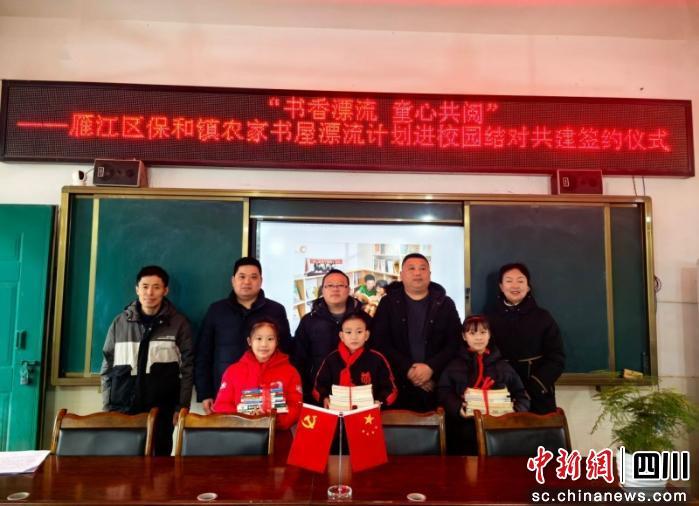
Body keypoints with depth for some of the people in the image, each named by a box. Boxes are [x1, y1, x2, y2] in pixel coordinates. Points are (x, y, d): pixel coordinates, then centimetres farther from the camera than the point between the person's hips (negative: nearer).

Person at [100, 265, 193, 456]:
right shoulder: (120, 322, 7)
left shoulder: (178, 323, 1)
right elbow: (107, 367, 12)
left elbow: (187, 368, 0)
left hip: (161, 411, -2)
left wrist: (182, 407, -4)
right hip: (123, 409, 2)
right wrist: (107, 406, 7)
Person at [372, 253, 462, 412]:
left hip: (438, 383, 1)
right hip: (398, 384, 0)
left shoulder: (445, 304, 7)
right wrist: (407, 369, -13)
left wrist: (431, 367, -13)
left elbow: (455, 342, 1)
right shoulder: (388, 302, 5)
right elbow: (380, 342, -3)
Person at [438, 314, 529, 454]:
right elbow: (444, 394, -1)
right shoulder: (454, 365, 8)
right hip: (464, 433, -1)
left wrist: (516, 411, -8)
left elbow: (521, 394, 13)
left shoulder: (503, 365, 14)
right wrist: (458, 409, -20)